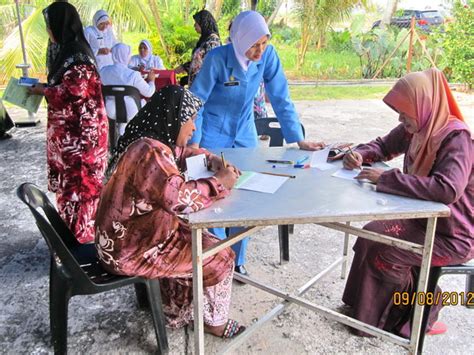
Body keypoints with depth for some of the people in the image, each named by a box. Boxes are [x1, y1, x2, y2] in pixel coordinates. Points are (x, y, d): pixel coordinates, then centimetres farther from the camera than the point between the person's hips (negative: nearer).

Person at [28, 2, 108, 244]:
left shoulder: (77, 56, -17)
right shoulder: (69, 52, 13)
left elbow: (73, 92, -22)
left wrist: (43, 91, -8)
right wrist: (45, 88, 8)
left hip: (80, 132, -10)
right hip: (69, 131, 10)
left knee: (79, 182, 0)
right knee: (69, 181, 16)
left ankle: (82, 235, 12)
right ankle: (72, 231, 29)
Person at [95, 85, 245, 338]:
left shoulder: (148, 142, 5)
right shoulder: (150, 151, -26)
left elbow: (182, 153, 22)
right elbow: (179, 197, -38)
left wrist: (212, 160, 5)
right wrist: (219, 183, -22)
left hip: (129, 236, 10)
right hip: (130, 251, -10)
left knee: (198, 241, 19)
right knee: (218, 257, 0)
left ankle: (178, 315, 30)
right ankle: (215, 321, 25)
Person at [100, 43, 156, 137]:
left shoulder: (103, 70, -7)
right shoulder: (133, 75, -21)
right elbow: (149, 93, -11)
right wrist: (151, 80, 10)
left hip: (110, 111, 4)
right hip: (129, 112, -4)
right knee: (143, 102, 29)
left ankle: (122, 133, 37)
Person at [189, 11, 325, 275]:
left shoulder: (268, 55, -12)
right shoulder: (218, 58, -21)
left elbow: (281, 99, -9)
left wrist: (299, 139, -13)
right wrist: (193, 143, -25)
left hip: (245, 134, 4)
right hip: (213, 135, -3)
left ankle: (237, 260, 23)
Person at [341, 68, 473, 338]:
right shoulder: (416, 128, -3)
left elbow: (448, 189, -41)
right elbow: (384, 146, 14)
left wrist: (387, 178, -37)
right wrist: (361, 154, -8)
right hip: (424, 219, 7)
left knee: (380, 252, -13)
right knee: (370, 235, -3)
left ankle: (420, 316, 14)